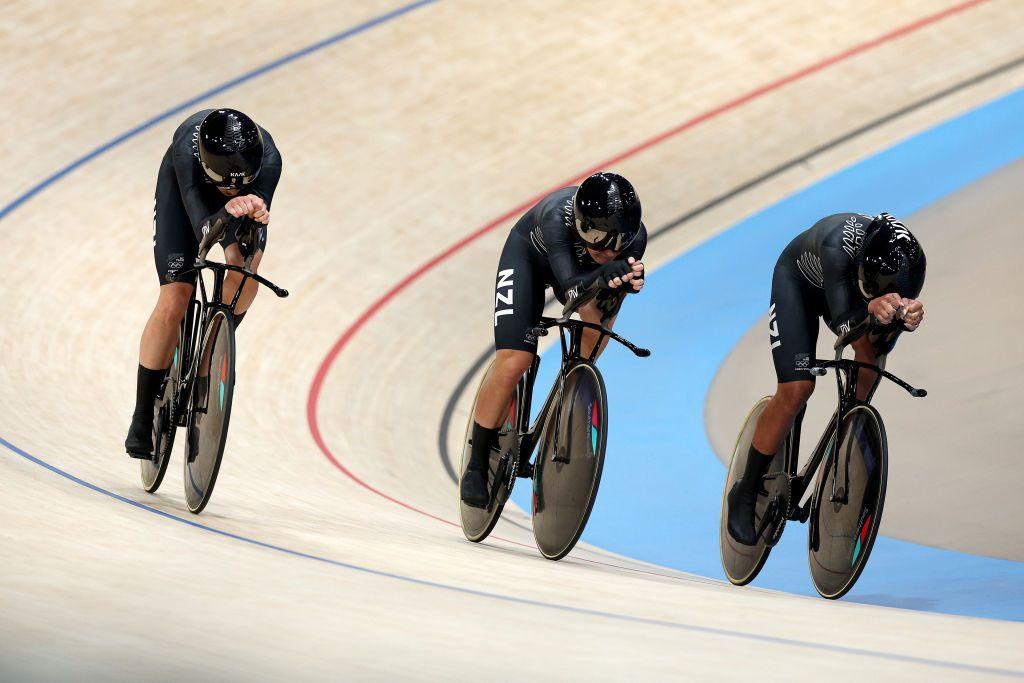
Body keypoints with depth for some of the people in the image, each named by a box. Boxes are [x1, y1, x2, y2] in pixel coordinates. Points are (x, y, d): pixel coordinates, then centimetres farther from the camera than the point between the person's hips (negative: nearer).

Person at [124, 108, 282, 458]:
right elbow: (203, 230, -50)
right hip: (183, 186, -1)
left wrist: (255, 216, -62)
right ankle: (142, 424, -3)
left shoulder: (268, 160, -39)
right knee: (173, 303, -13)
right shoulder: (187, 152, -43)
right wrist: (229, 211, -72)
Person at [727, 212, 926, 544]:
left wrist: (905, 318, -50)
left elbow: (881, 345, -29)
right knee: (797, 390, -16)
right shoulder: (840, 246, -44)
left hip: (840, 283, 5)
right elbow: (842, 325, -47)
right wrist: (871, 308, -66)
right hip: (797, 278, -5)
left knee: (871, 345, -25)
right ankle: (745, 493, -1)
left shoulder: (908, 263, -32)